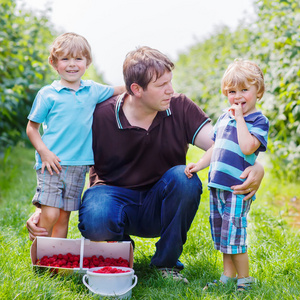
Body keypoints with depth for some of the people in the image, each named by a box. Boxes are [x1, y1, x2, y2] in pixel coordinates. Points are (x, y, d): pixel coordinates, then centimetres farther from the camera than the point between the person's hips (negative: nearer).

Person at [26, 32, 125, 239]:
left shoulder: (93, 90, 11)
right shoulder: (47, 94, 0)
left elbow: (119, 90, 25)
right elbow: (32, 127, 3)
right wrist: (43, 151, -11)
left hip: (78, 165, 4)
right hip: (51, 163, -3)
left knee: (64, 216, 7)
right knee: (49, 215, -13)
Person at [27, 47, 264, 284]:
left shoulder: (181, 109, -8)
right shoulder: (100, 116, -13)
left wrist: (254, 166, -39)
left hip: (159, 206, 2)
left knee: (184, 177, -31)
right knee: (95, 222, -37)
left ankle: (167, 261, -10)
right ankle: (120, 244, 4)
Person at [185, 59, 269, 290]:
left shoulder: (259, 121, -6)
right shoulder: (224, 118, 15)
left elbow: (247, 147, -23)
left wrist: (240, 117, -17)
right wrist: (199, 165, 9)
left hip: (238, 187, -7)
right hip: (217, 185, 7)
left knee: (233, 234, -6)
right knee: (221, 234, 13)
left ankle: (245, 279, 9)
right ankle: (228, 276, 25)